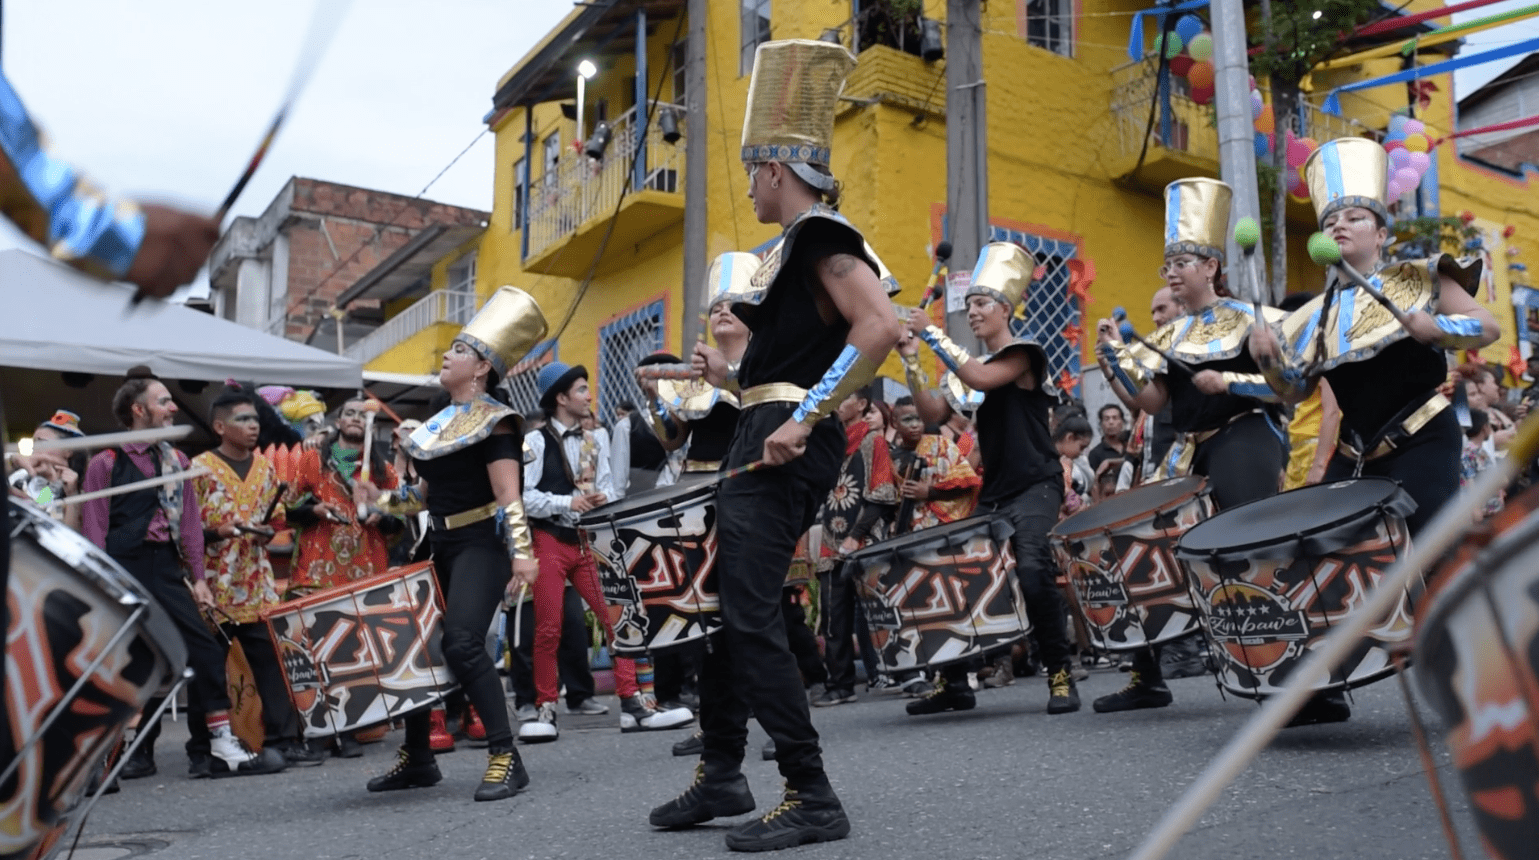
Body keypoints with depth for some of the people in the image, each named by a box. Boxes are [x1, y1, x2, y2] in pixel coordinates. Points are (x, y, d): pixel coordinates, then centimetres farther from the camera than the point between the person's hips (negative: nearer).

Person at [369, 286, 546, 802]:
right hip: (442, 544, 9)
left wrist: (521, 552, -25)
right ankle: (416, 758, 24)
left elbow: (509, 495, -17)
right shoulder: (438, 423, 15)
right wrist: (383, 502, 13)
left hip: (482, 544, -9)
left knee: (462, 643, -22)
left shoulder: (493, 422, -9)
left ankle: (504, 757, -15)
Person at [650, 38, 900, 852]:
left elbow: (880, 327, -26)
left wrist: (804, 418, -27)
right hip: (762, 440, 11)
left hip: (786, 447, -11)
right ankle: (720, 775, 26)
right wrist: (730, 375, 18)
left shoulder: (818, 234, -10)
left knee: (751, 614, -11)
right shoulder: (790, 247, 20)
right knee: (718, 602, 14)